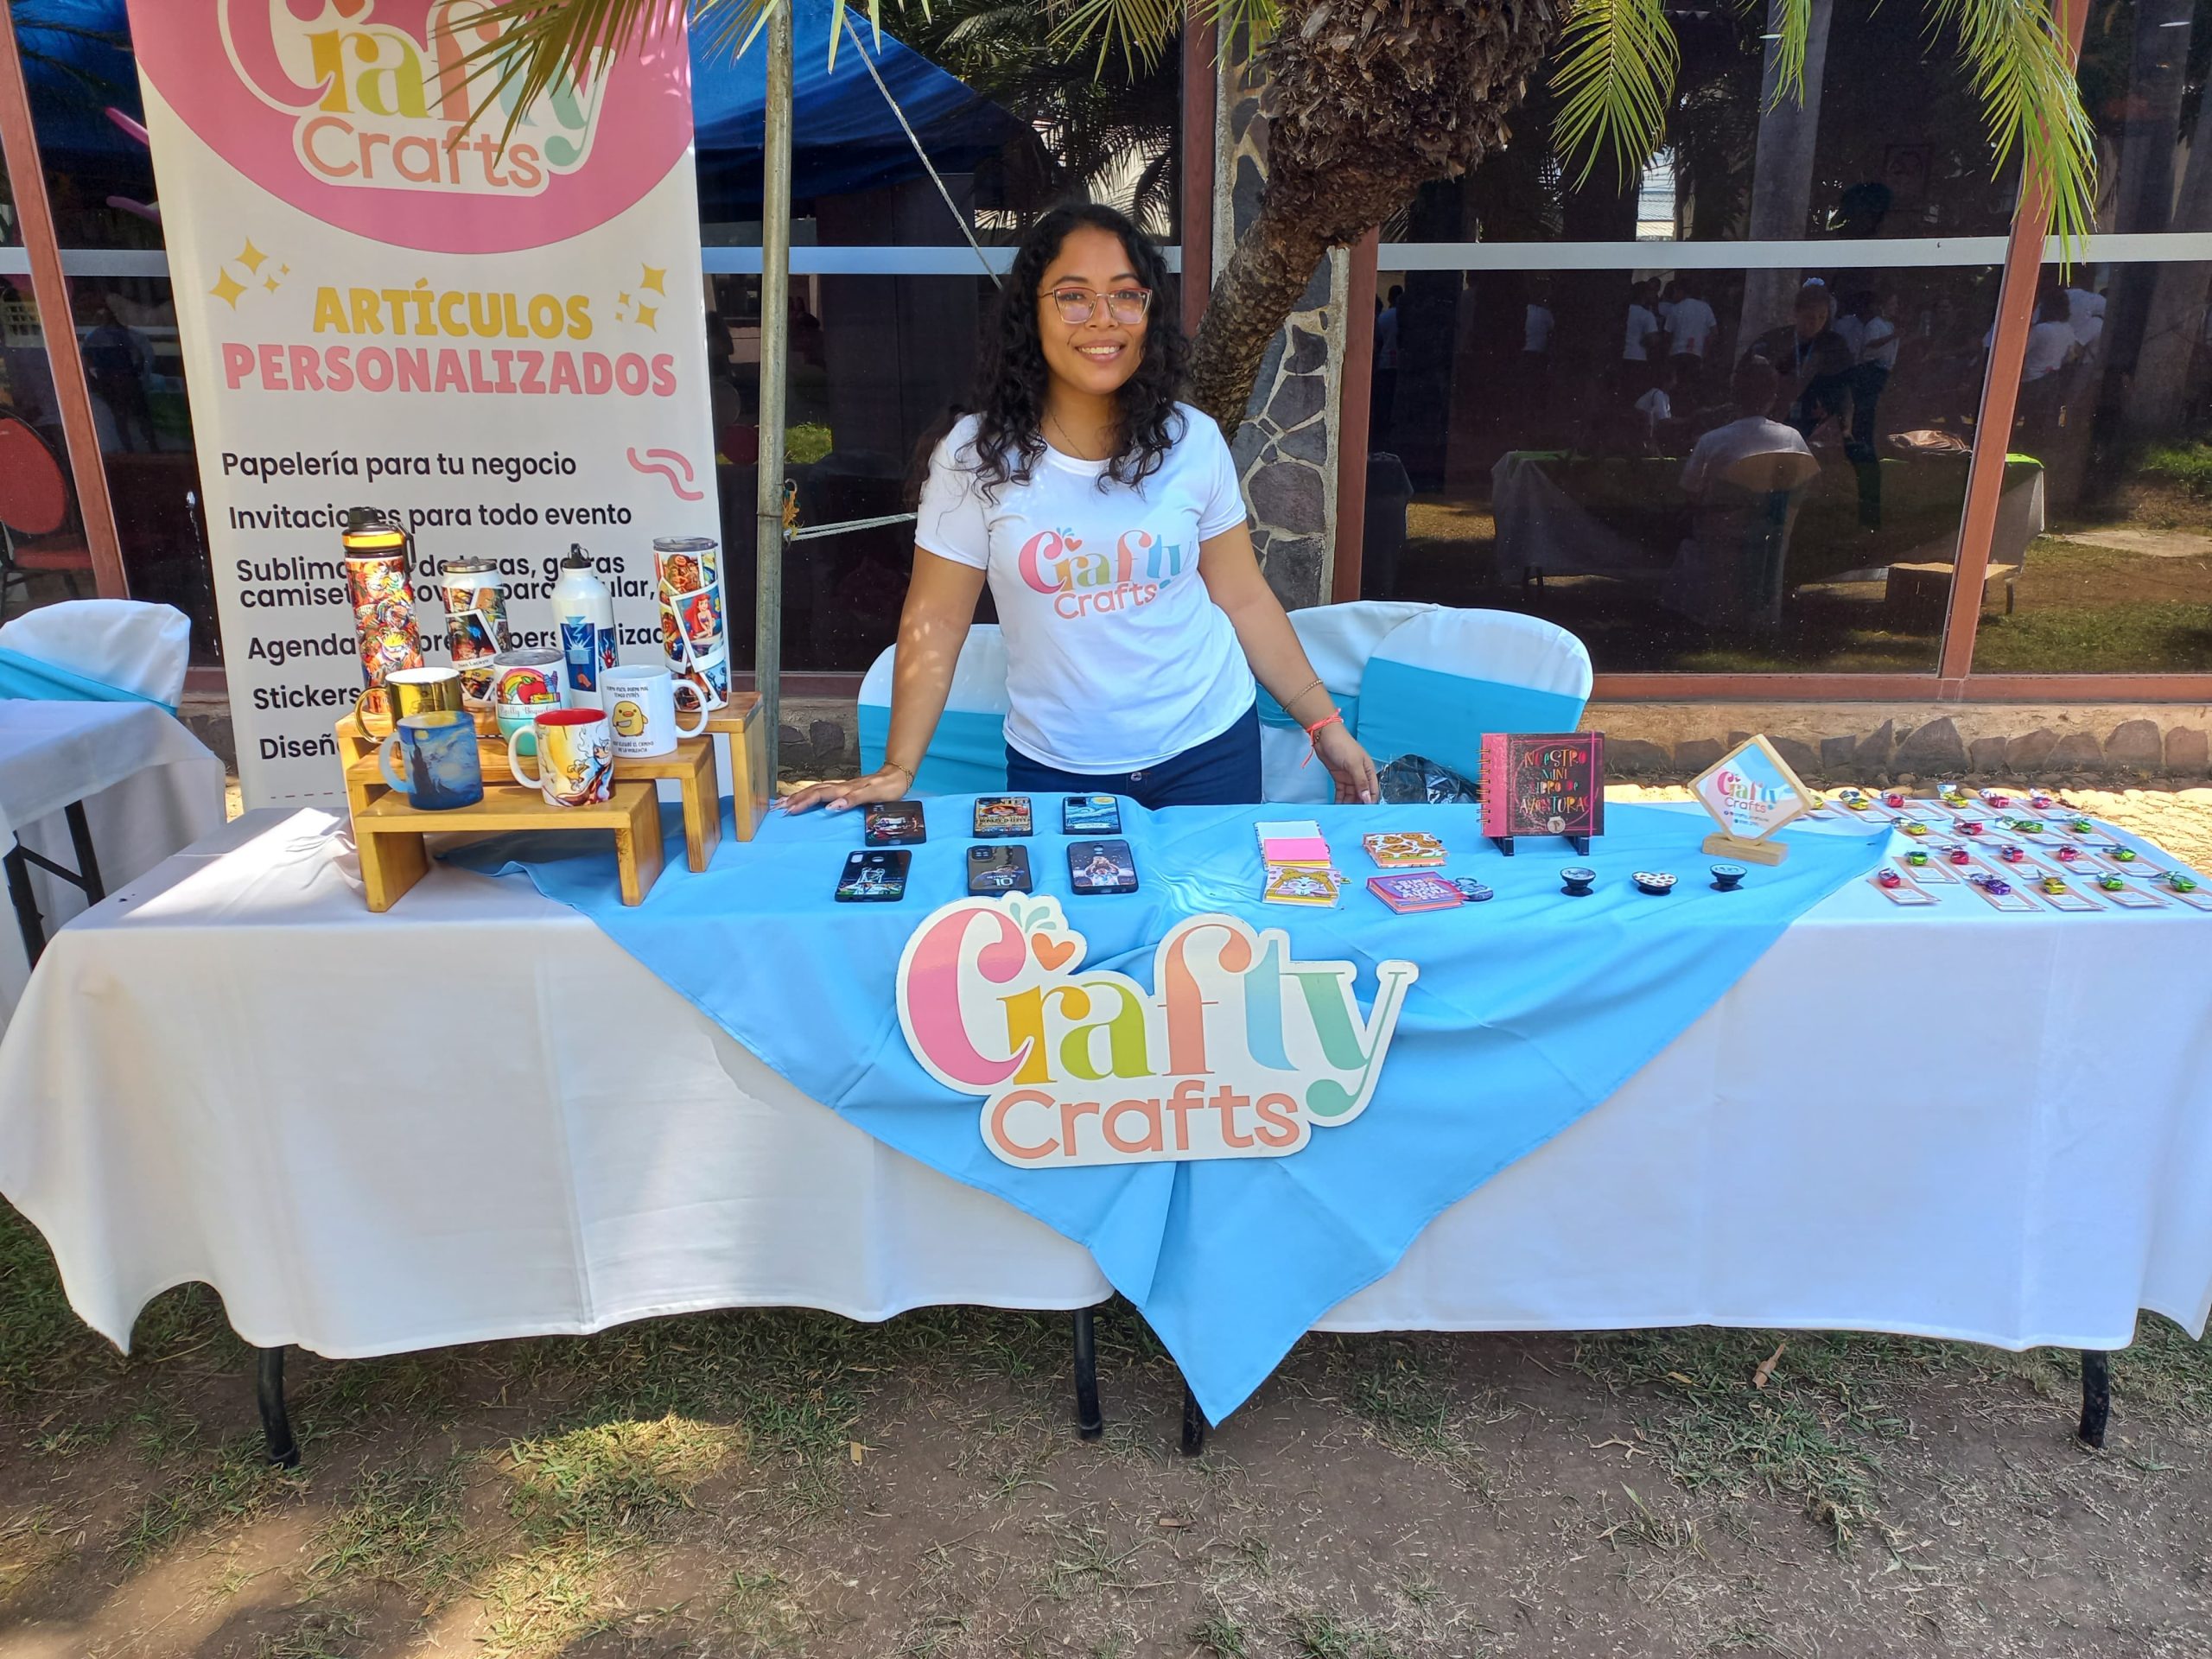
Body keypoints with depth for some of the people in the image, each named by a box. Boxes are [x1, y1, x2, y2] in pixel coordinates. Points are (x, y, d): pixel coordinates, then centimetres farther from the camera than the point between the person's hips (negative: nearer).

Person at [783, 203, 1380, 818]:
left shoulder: (1193, 442, -4)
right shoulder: (976, 454, -9)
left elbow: (1244, 598, 2)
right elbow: (935, 620, -6)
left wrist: (1326, 725, 2)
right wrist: (898, 770, -11)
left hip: (1208, 750, 1)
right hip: (1054, 768, -1)